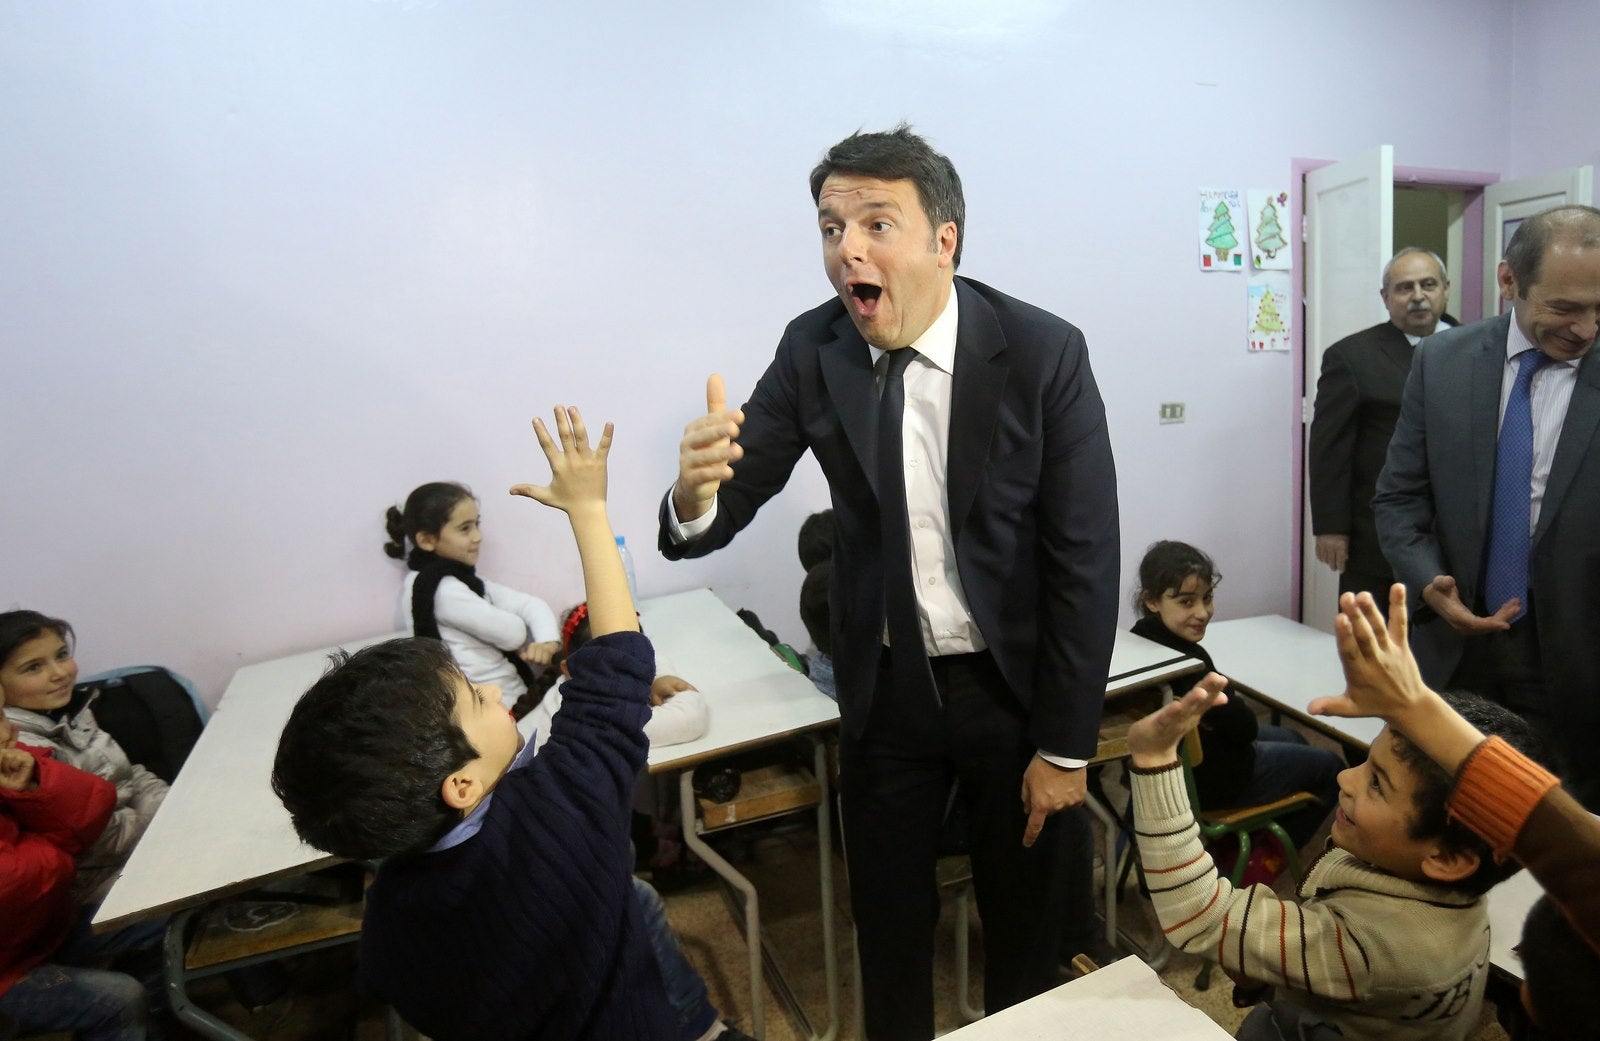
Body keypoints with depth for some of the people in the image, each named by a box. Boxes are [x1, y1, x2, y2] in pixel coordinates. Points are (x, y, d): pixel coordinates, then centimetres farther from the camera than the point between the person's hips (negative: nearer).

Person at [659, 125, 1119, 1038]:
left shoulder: (1045, 353, -16)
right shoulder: (812, 352, -9)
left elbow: (1085, 559, -13)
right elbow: (732, 501, -9)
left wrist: (1067, 747, -10)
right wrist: (695, 498, -34)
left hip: (1017, 682, -1)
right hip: (886, 683, 2)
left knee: (1027, 920, 18)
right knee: (889, 921, 19)